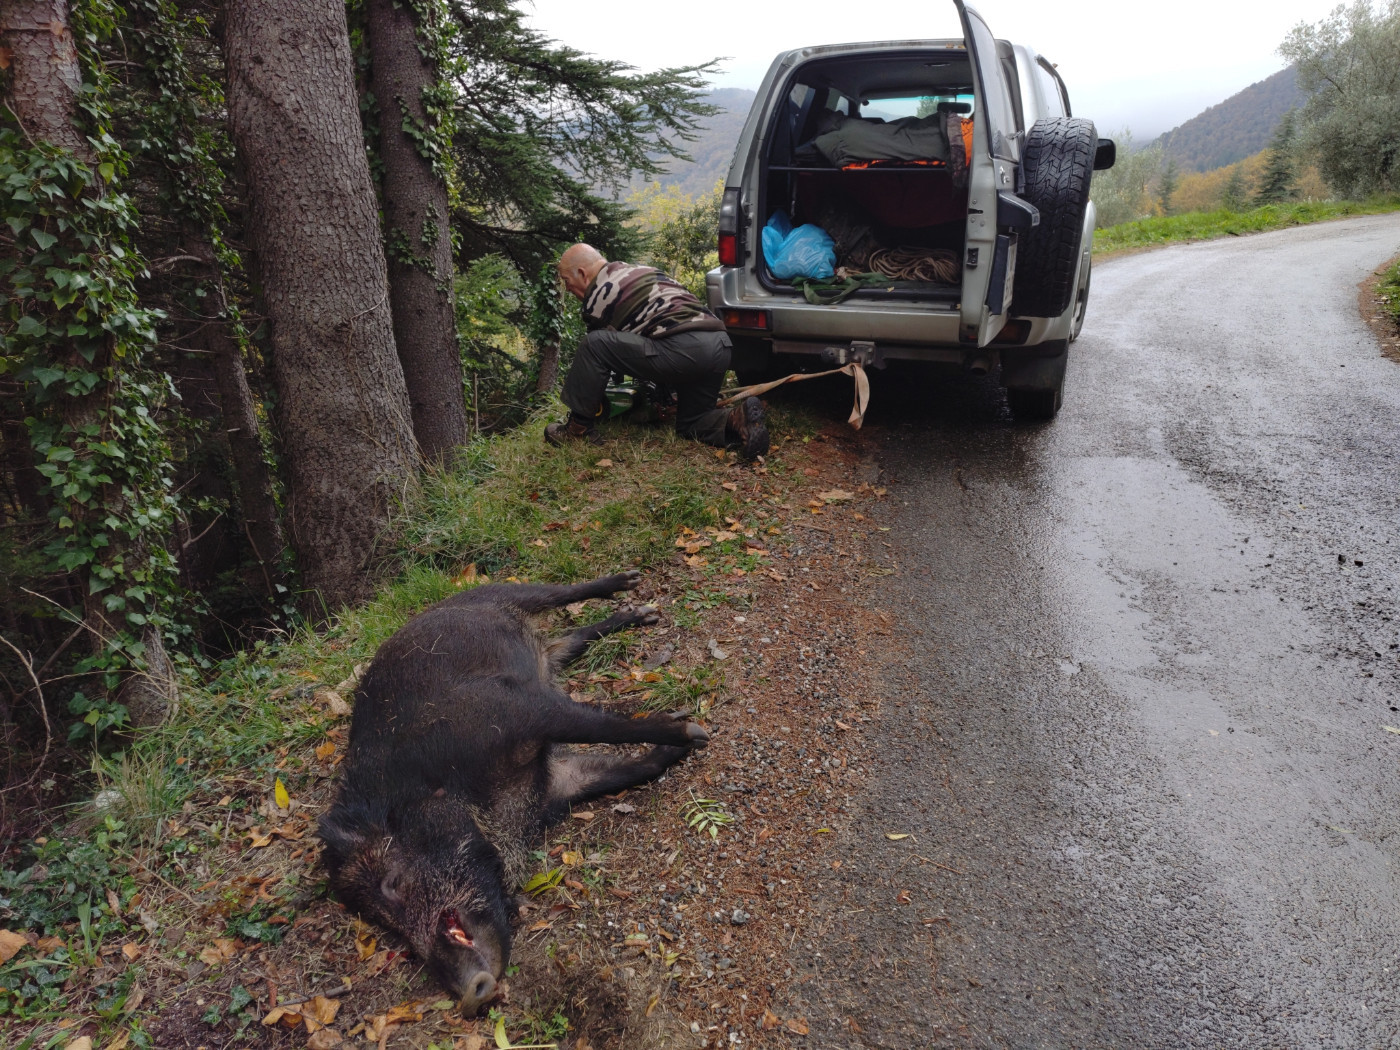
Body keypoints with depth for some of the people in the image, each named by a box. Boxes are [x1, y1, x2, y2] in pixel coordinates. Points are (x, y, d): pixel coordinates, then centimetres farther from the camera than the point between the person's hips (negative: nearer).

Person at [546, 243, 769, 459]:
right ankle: (738, 419, -4)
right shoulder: (639, 271, 30)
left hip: (683, 349, -9)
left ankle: (579, 428, 2)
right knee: (690, 424, 25)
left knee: (594, 344, -5)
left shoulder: (600, 293, 5)